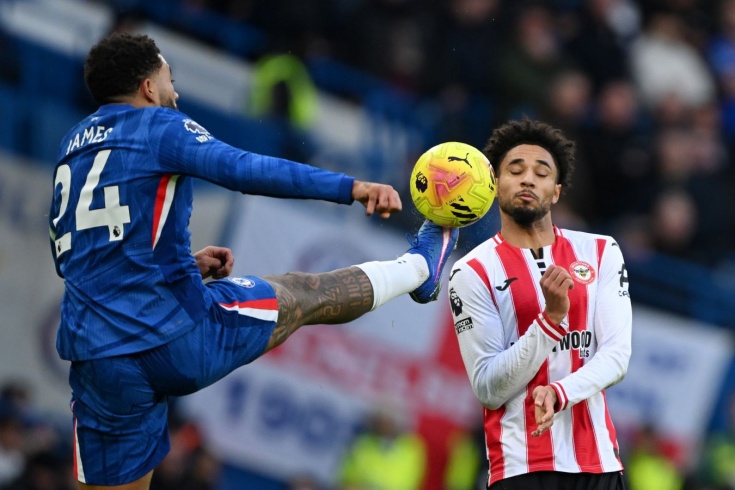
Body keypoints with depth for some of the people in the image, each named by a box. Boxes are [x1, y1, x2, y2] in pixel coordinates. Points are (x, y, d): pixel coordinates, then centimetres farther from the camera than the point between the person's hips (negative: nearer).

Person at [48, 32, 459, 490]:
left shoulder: (72, 147, 18)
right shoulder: (157, 126, -3)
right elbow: (245, 170, -17)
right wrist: (352, 187, -19)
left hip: (95, 357, 6)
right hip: (182, 334, -6)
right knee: (308, 294, 17)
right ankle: (420, 266, 39)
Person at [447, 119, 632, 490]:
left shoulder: (601, 253, 7)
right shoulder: (473, 272, -3)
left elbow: (617, 355, -3)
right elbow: (488, 389, -9)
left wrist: (559, 393, -21)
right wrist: (551, 319, -20)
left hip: (598, 460, 3)